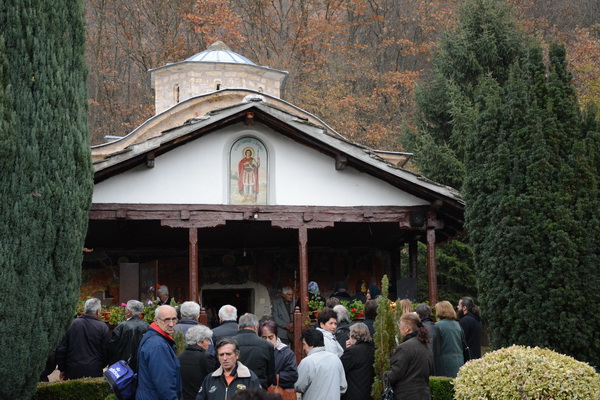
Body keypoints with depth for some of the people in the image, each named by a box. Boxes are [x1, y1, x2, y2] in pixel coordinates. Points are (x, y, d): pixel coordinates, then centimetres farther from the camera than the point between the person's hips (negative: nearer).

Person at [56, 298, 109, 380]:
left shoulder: (73, 323, 0)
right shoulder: (102, 327, -4)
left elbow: (61, 349, 2)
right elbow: (106, 353, 1)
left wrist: (62, 370, 12)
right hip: (94, 372, -1)